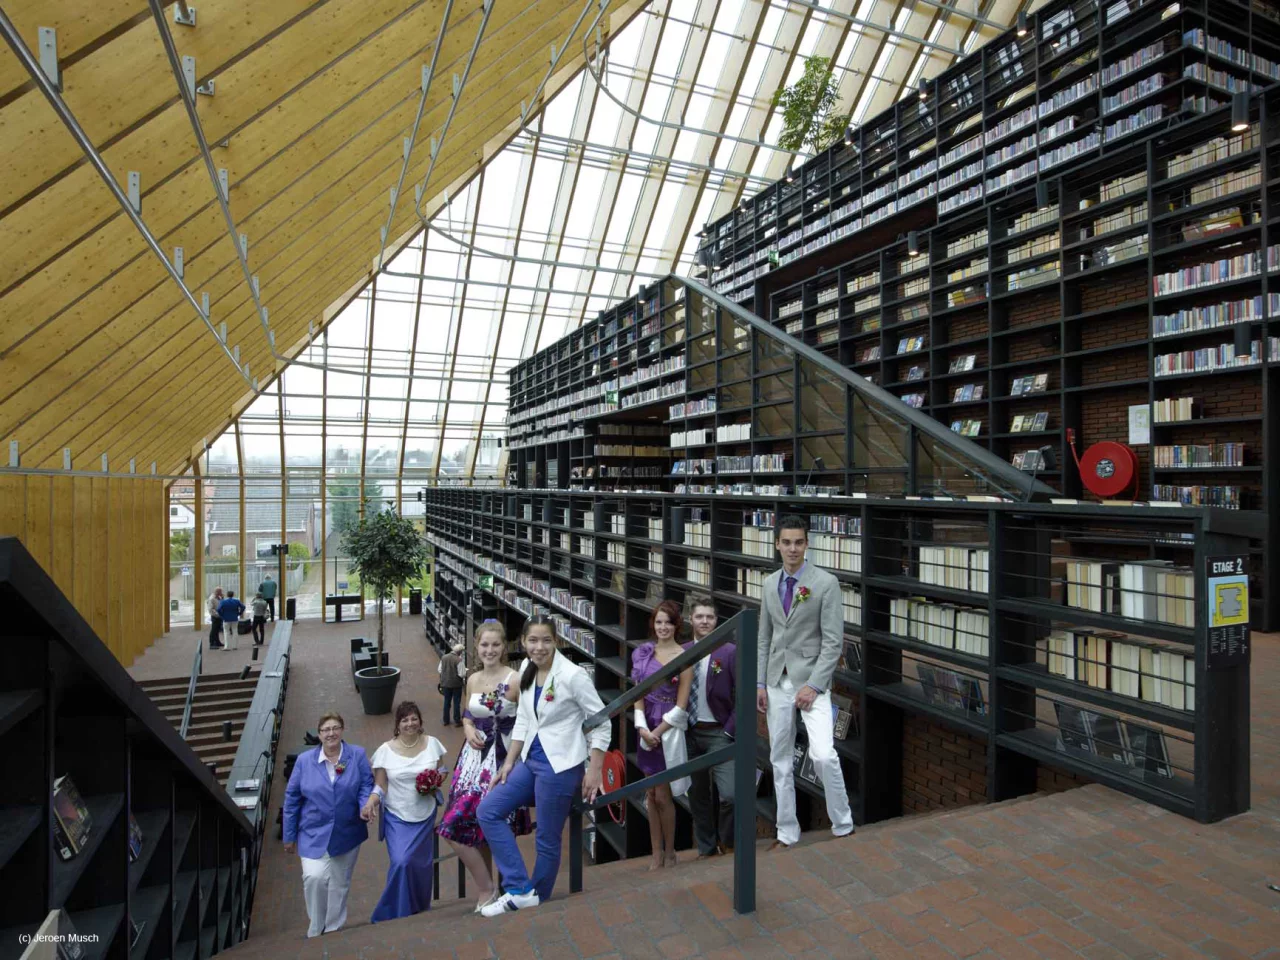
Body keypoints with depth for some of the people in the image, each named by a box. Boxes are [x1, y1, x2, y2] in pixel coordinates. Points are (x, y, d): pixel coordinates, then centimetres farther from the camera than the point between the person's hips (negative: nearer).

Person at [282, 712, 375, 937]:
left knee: (339, 884, 11)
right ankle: (315, 930, 6)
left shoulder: (357, 755, -6)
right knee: (314, 877, -17)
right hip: (314, 834, -1)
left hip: (346, 834, 1)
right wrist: (289, 835, 3)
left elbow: (366, 785, -6)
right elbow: (292, 799, 1)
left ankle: (333, 931, 32)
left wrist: (365, 807, -26)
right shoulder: (304, 760, -4)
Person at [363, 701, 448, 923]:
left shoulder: (432, 744, -2)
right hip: (397, 817, -2)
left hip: (425, 816, 2)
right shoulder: (386, 750, -7)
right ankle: (395, 916, 6)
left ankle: (420, 913, 31)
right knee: (401, 863, -15)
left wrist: (434, 786, -13)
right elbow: (380, 784, -4)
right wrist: (373, 797, -24)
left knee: (421, 865, 8)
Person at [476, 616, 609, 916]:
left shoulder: (572, 675, -17)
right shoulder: (527, 673, 4)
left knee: (547, 840, 4)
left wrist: (594, 771, -15)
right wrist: (509, 762, 10)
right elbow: (522, 721, 13)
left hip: (560, 765, -8)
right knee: (487, 811, 4)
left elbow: (601, 722, -14)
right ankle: (520, 890, 8)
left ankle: (537, 901, 26)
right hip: (531, 759, 8)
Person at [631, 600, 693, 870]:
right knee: (651, 794, 11)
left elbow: (681, 706, -10)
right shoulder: (643, 653, 3)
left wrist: (657, 732, -12)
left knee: (663, 796, 2)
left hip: (669, 729, -4)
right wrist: (642, 728, -10)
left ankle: (670, 853, 23)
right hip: (646, 728, 4)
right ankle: (656, 853, 25)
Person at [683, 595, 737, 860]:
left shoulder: (730, 653, -8)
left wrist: (729, 731, -11)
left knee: (729, 794, -12)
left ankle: (726, 843, 16)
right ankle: (705, 849, 32)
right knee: (698, 795, 14)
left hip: (719, 733, -3)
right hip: (689, 733, 4)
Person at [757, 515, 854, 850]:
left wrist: (814, 685, -17)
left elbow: (833, 641, -11)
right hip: (777, 681, 5)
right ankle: (787, 833, 25)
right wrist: (760, 683, 5)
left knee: (823, 755, -16)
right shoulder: (770, 583, 6)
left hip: (811, 679, -5)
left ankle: (842, 827, 8)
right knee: (780, 759, 10)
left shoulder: (825, 582, -9)